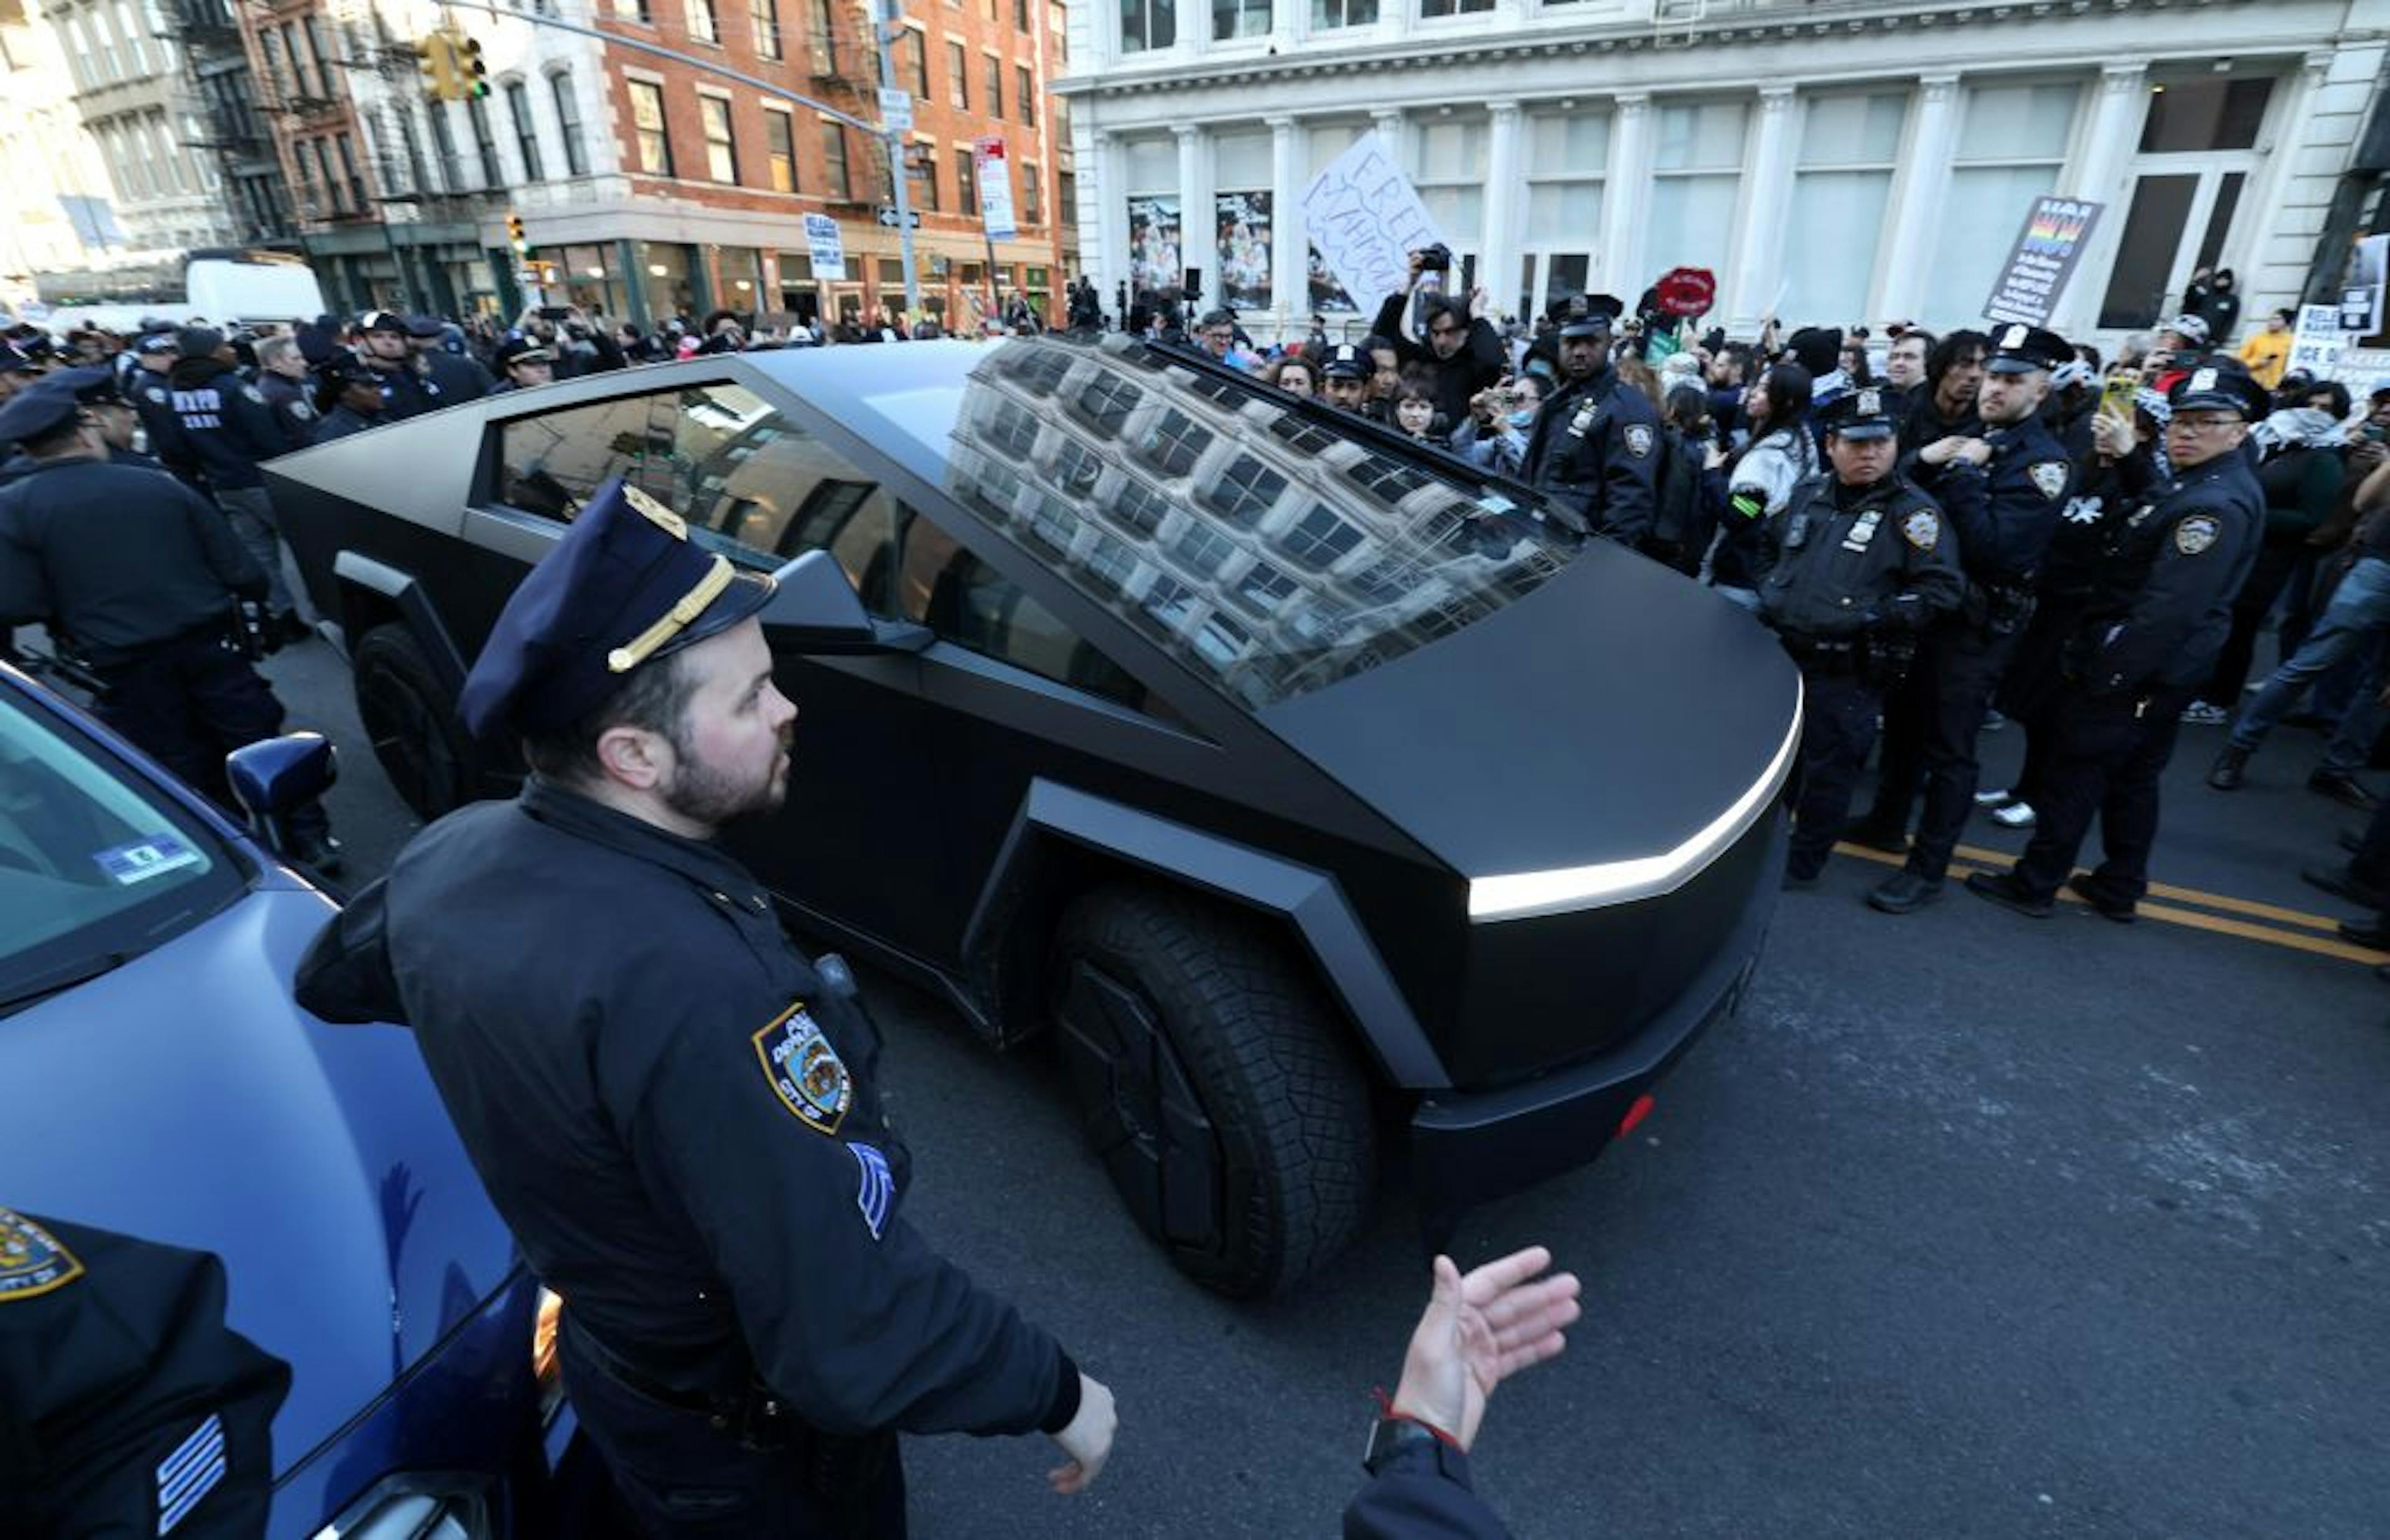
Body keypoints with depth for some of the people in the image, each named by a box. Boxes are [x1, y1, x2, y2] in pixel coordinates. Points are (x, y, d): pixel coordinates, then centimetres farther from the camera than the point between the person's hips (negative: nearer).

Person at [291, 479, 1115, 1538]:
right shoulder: (687, 987, -42)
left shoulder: (450, 858, -14)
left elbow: (332, 978, 10)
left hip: (609, 1353, 7)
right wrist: (1054, 1391, -23)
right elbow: (849, 1348, -39)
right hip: (747, 1433, -6)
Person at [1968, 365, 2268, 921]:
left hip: (2130, 669, -10)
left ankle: (2033, 884, 10)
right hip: (2158, 668, 10)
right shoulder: (2200, 483, 8)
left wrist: (2102, 675, -25)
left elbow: (2168, 608, -28)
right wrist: (2129, 459, 8)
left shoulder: (2217, 504, -23)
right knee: (2132, 777, 17)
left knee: (2074, 772, 0)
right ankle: (2119, 887, 29)